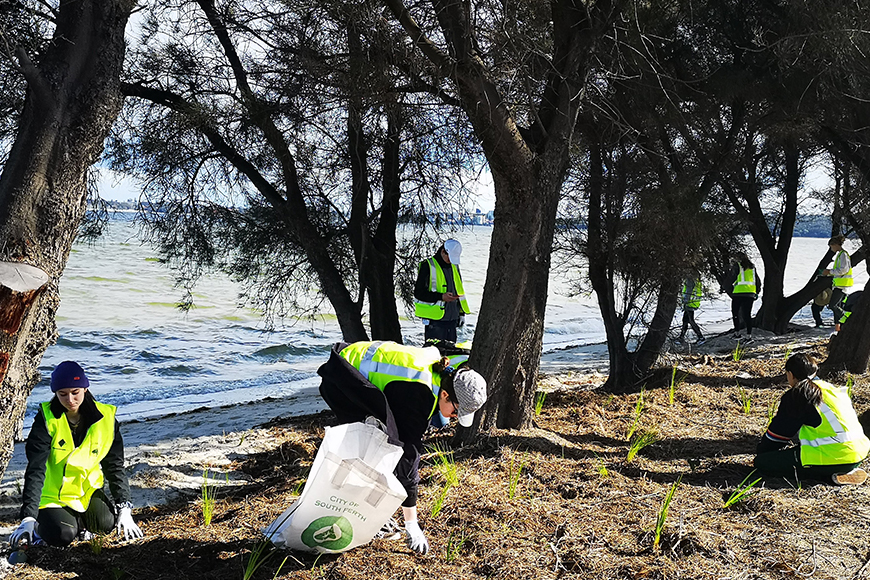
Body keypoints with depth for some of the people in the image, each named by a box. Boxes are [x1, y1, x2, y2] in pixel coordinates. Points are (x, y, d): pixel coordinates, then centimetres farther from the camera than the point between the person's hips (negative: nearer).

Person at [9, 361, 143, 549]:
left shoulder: (105, 418, -8)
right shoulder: (47, 419, -15)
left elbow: (115, 467, -3)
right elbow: (35, 470, -21)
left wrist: (124, 509, -11)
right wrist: (28, 517, -30)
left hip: (87, 490, 2)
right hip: (52, 495, -2)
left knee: (106, 524, -23)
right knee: (63, 536, -25)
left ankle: (78, 521, 11)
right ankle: (42, 525, 10)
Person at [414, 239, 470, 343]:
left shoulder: (454, 266, 16)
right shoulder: (428, 266, -7)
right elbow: (419, 293, -10)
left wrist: (461, 313, 20)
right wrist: (441, 297, -19)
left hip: (452, 319, 7)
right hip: (434, 321, -7)